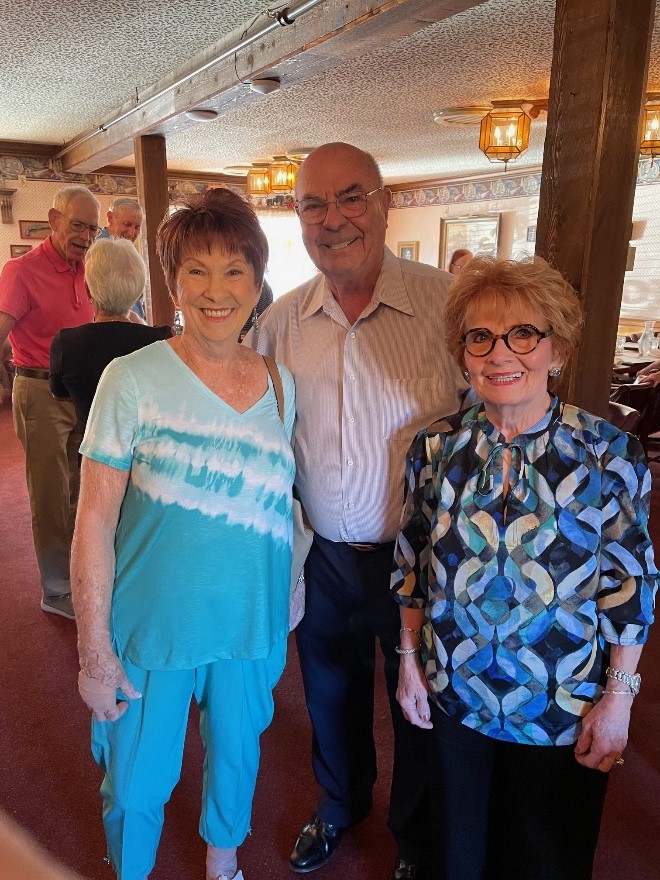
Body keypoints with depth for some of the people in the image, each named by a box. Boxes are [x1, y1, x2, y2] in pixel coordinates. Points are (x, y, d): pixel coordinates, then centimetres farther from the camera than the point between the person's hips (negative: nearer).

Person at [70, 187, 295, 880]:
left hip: (250, 623, 4)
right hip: (151, 625, -3)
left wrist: (281, 621, 9)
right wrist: (94, 648, -11)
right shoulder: (133, 380, -15)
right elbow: (95, 520, -12)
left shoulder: (281, 385, -4)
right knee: (136, 785, 16)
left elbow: (277, 506, 6)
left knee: (236, 755, 24)